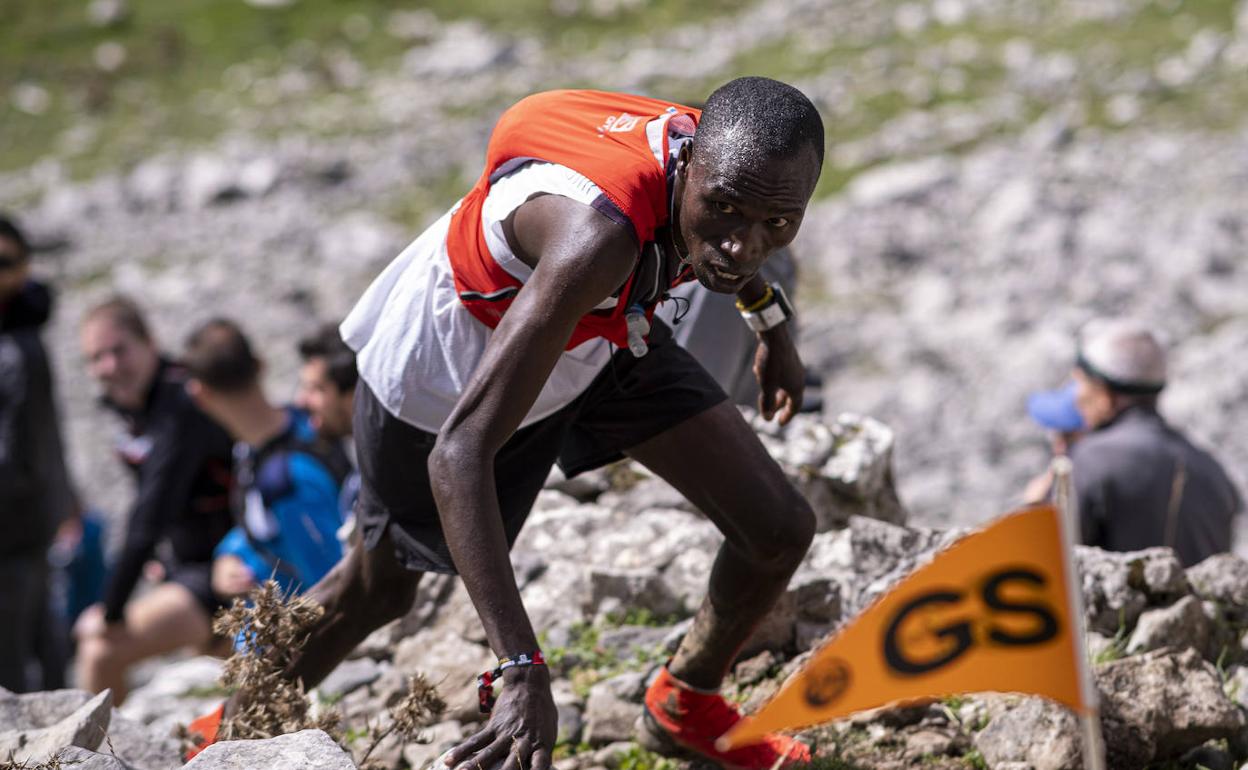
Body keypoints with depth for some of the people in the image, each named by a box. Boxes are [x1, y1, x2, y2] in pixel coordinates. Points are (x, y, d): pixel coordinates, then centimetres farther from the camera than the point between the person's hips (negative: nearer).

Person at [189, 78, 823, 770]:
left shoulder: (736, 157, -26)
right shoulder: (595, 237, -49)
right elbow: (458, 453, -52)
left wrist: (768, 315, 21)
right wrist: (523, 671, -57)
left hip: (596, 333, 6)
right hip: (449, 375, -5)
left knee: (779, 529, -1)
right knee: (379, 588, 19)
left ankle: (685, 704, 30)